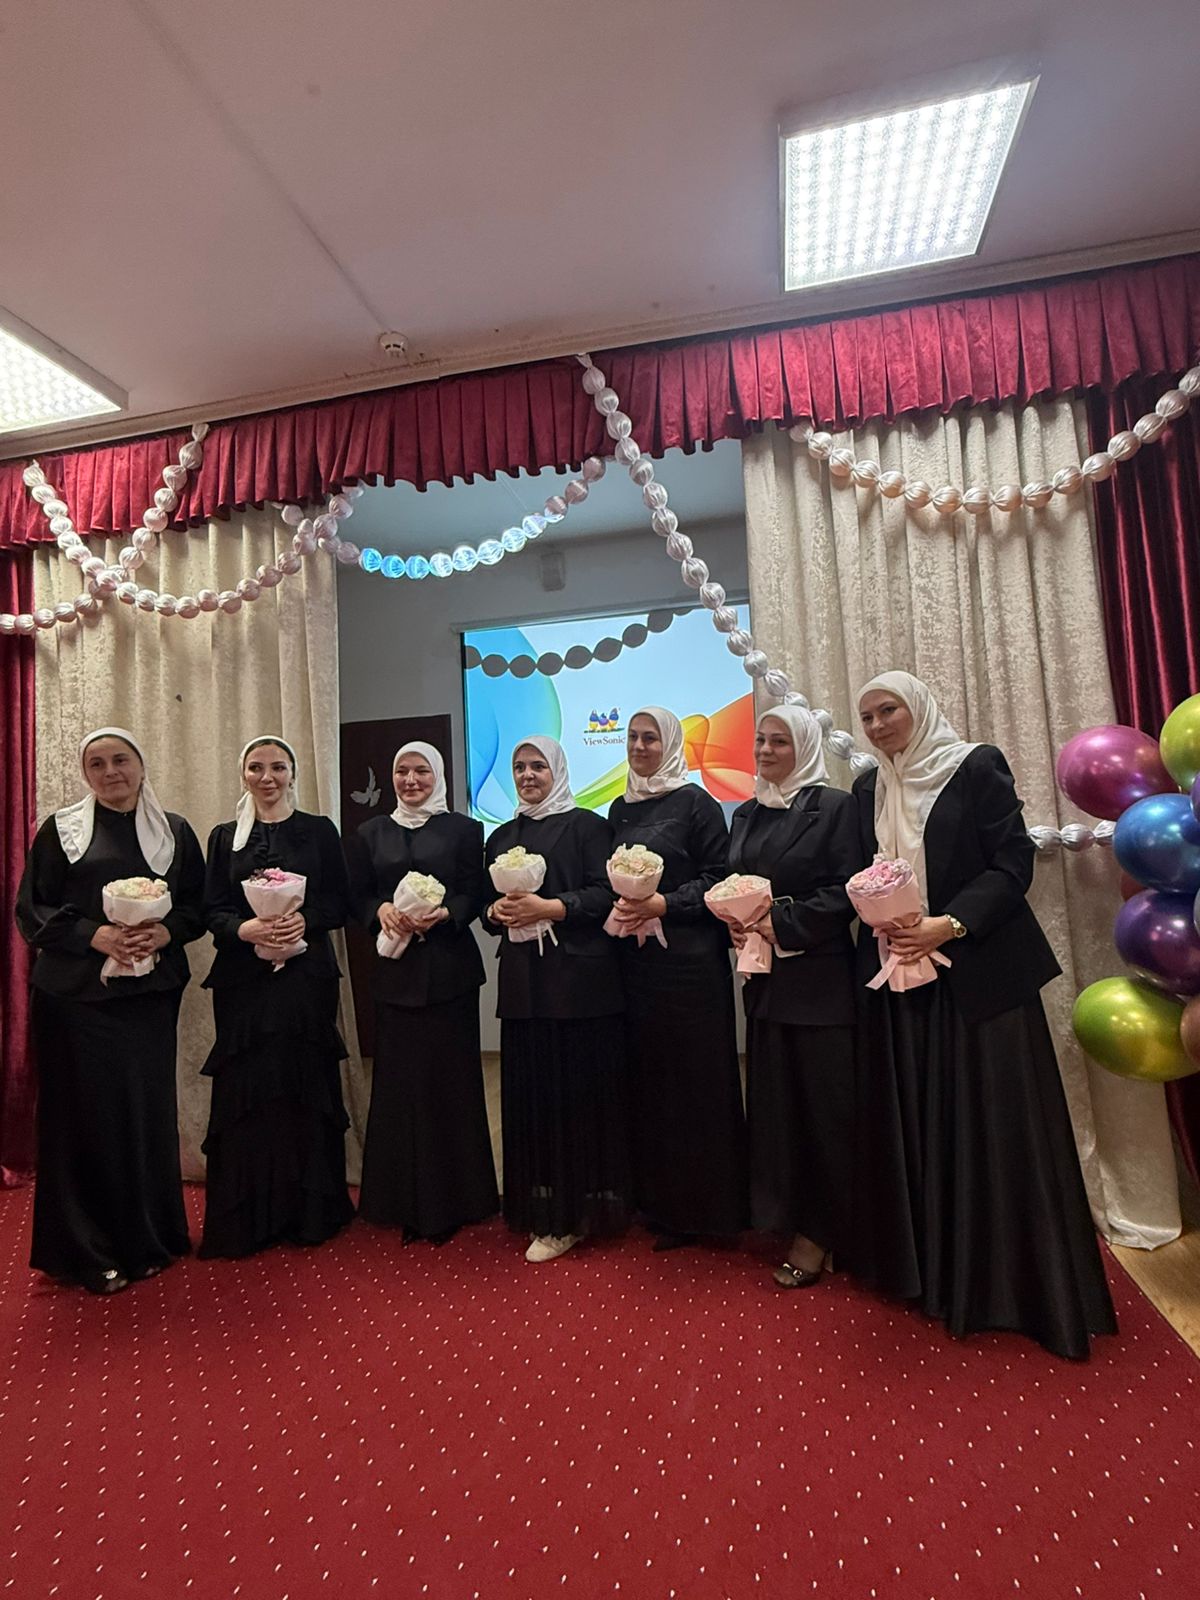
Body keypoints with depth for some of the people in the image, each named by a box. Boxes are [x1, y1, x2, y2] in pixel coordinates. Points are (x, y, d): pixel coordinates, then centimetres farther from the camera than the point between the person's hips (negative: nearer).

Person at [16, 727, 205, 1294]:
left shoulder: (174, 831, 8)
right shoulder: (61, 829, 3)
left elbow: (197, 905, 8)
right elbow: (31, 910, 0)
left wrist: (165, 933, -12)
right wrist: (96, 935, -15)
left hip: (151, 993, 2)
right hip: (77, 993, -1)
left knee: (148, 1110, 7)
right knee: (88, 1113, 3)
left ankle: (149, 1238, 24)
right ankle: (89, 1252, 18)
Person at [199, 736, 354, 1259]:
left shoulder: (319, 831, 5)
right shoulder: (225, 836, 10)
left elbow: (340, 902, 3)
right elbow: (212, 909, 5)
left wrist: (305, 920, -16)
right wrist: (245, 928, -15)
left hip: (306, 975, -1)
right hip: (244, 978, 1)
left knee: (306, 1086, 2)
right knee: (245, 1090, 2)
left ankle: (311, 1211, 17)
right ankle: (246, 1219, 16)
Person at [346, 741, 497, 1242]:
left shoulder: (463, 830, 4)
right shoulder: (371, 834, 12)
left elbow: (477, 895, 0)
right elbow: (358, 896, 9)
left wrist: (444, 914, -17)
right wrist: (382, 911, -11)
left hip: (450, 969, -2)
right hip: (396, 969, 3)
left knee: (451, 1076, 2)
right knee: (400, 1079, 5)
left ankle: (453, 1199, 16)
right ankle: (407, 1202, 18)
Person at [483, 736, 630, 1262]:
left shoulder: (586, 825, 0)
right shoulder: (502, 837, 17)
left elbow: (605, 894, -9)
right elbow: (488, 905, 18)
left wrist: (548, 908, -18)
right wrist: (497, 912, -4)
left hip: (580, 978, -5)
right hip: (523, 982, 5)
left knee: (582, 1090, -1)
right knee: (534, 1094, 6)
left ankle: (586, 1207, 13)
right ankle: (550, 1215, 18)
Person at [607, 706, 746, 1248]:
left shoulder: (695, 803, -4)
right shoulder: (620, 809, 13)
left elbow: (718, 878, -8)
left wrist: (663, 905, -18)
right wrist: (618, 907, -2)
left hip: (689, 958, -6)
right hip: (634, 956, 6)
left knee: (695, 1074, 1)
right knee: (647, 1073, 10)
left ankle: (702, 1203, 17)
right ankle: (659, 1201, 25)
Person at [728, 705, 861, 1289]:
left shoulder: (834, 806, -6)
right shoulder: (746, 814, 13)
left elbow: (848, 890, -12)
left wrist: (782, 925, -17)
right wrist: (736, 924, -4)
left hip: (818, 975, -6)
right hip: (765, 977, 6)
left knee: (822, 1101, 3)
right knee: (774, 1099, 12)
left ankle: (820, 1230, 17)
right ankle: (785, 1217, 27)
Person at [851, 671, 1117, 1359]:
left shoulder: (978, 765, -3)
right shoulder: (869, 789, 12)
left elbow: (1013, 862, -8)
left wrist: (949, 925, -19)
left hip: (979, 972, -4)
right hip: (899, 974, 5)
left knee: (995, 1124, 1)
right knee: (915, 1125, 9)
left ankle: (1012, 1284, 17)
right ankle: (930, 1269, 24)